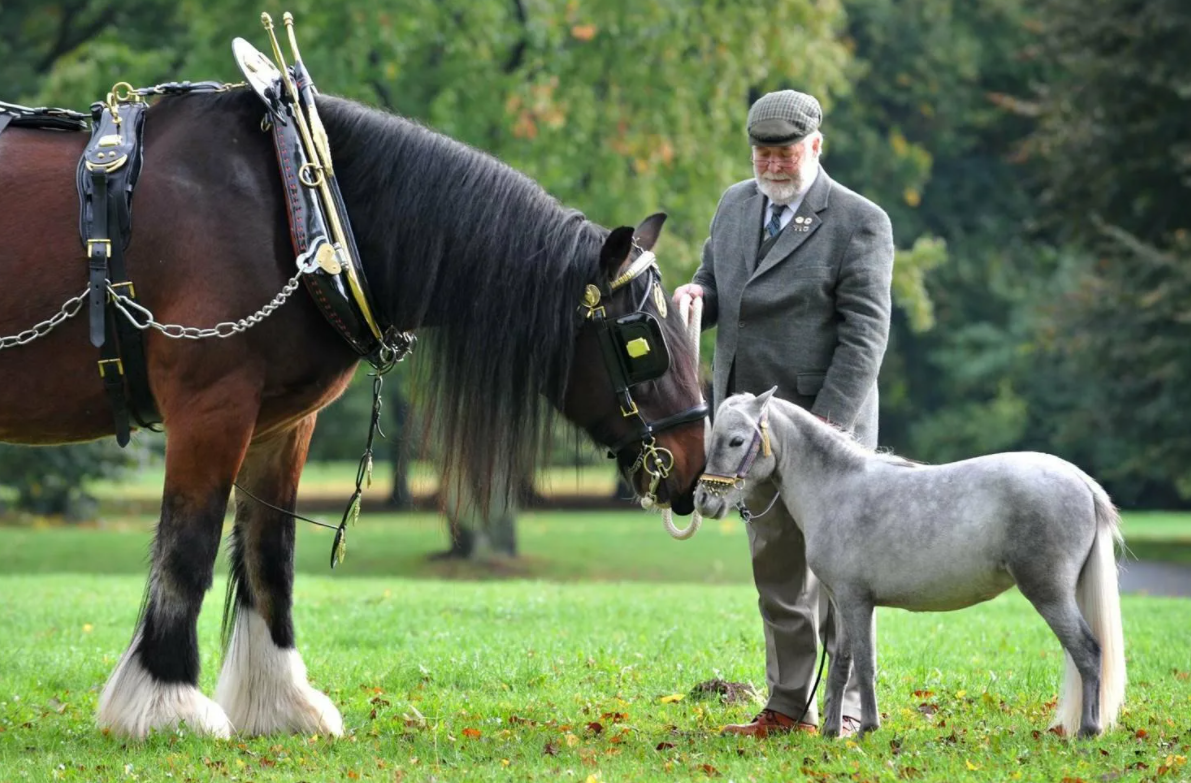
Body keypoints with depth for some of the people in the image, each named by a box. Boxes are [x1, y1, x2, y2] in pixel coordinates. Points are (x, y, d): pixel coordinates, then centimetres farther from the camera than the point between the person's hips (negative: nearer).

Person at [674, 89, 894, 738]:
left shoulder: (859, 223, -10)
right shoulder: (735, 204, 10)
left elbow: (863, 336, -14)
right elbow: (715, 283, 22)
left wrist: (826, 423, -21)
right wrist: (696, 295, -4)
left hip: (827, 424, -6)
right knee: (776, 570, 12)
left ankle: (850, 709, 8)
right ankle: (788, 707, 19)